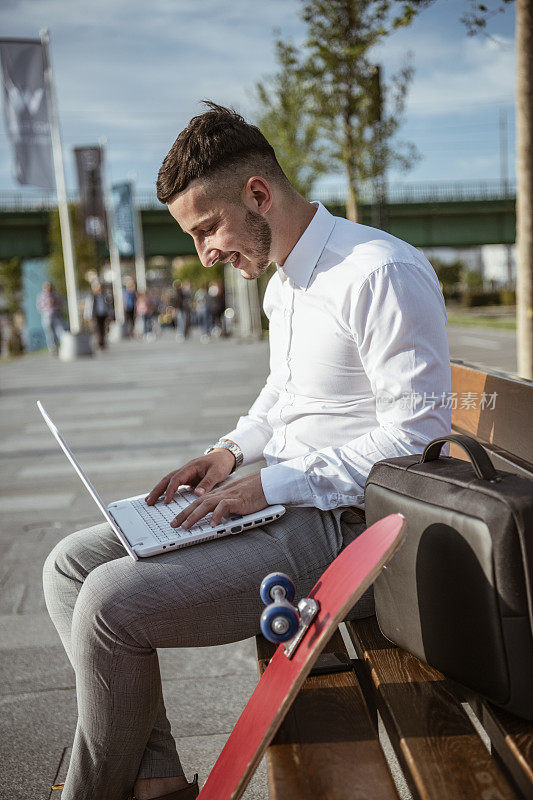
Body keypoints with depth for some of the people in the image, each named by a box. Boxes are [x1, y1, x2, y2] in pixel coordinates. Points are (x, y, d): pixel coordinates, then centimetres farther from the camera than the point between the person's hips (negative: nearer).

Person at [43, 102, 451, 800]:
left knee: (112, 601, -21)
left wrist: (275, 485, -20)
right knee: (71, 565, 1)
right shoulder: (283, 280, 14)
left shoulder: (382, 272, -17)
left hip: (344, 526, -10)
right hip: (283, 503, 10)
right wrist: (233, 450, 9)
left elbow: (417, 434, -19)